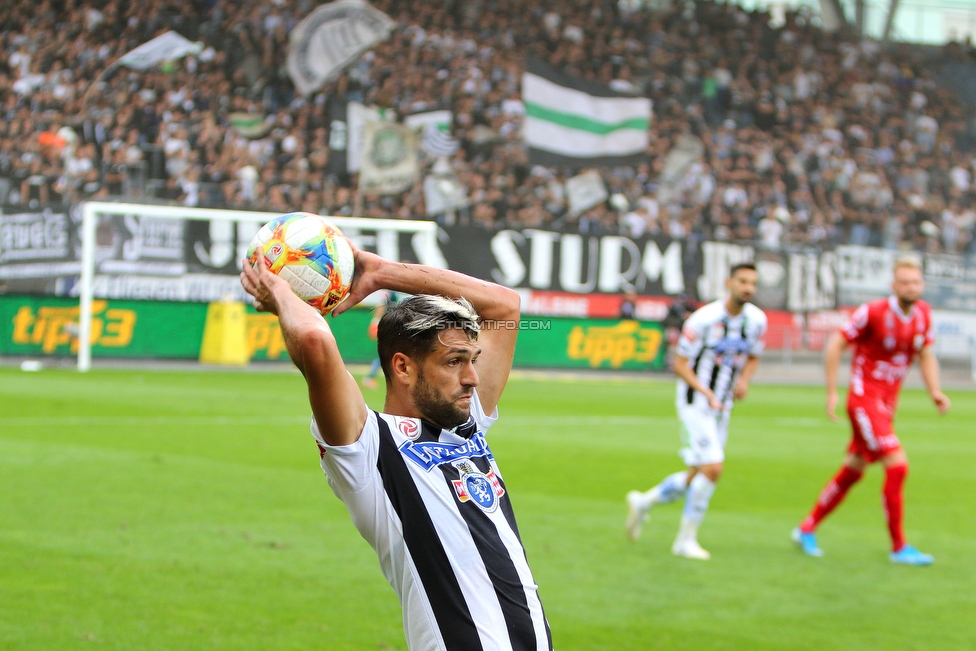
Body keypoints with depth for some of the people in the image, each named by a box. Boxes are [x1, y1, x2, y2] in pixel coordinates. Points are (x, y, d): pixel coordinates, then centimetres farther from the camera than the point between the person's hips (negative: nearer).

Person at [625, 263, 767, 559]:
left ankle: (642, 502, 33)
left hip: (722, 407, 7)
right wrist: (706, 393, -24)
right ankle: (686, 539, -3)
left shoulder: (757, 320, -1)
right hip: (695, 403, -7)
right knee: (712, 468, -17)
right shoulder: (705, 318, -18)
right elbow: (679, 364, -12)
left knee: (697, 477, 10)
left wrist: (744, 380, -4)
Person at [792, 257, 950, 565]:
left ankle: (807, 529, 28)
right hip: (865, 399, -7)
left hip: (887, 402, 7)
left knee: (853, 471, 13)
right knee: (897, 465, -16)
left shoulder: (923, 312, 3)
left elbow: (926, 355, 13)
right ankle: (899, 546, -6)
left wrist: (935, 392, -2)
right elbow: (835, 344, -10)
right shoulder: (873, 312, -17)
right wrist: (832, 392, -13)